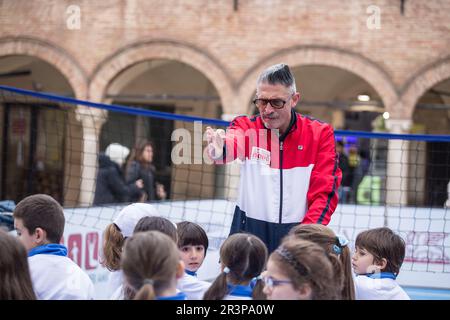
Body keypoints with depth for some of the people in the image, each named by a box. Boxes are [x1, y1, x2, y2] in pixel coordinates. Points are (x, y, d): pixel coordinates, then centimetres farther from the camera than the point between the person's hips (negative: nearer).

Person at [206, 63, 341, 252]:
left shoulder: (320, 134, 0)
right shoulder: (246, 127, 1)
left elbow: (324, 193, -3)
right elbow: (232, 143, -24)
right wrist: (218, 149, -48)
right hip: (249, 231, 1)